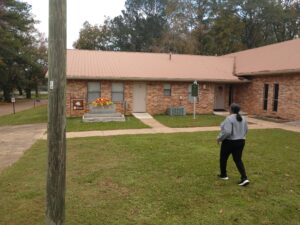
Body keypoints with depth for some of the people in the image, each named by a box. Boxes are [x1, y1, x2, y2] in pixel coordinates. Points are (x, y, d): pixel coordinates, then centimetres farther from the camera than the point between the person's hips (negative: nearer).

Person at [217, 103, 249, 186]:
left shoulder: (229, 118, -19)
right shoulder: (243, 118, 5)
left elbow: (227, 132, -26)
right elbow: (246, 130, 14)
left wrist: (220, 138, -13)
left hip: (229, 142, -7)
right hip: (240, 142, 7)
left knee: (223, 158, 14)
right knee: (238, 160, 10)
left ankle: (223, 175, 27)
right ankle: (244, 178, -2)